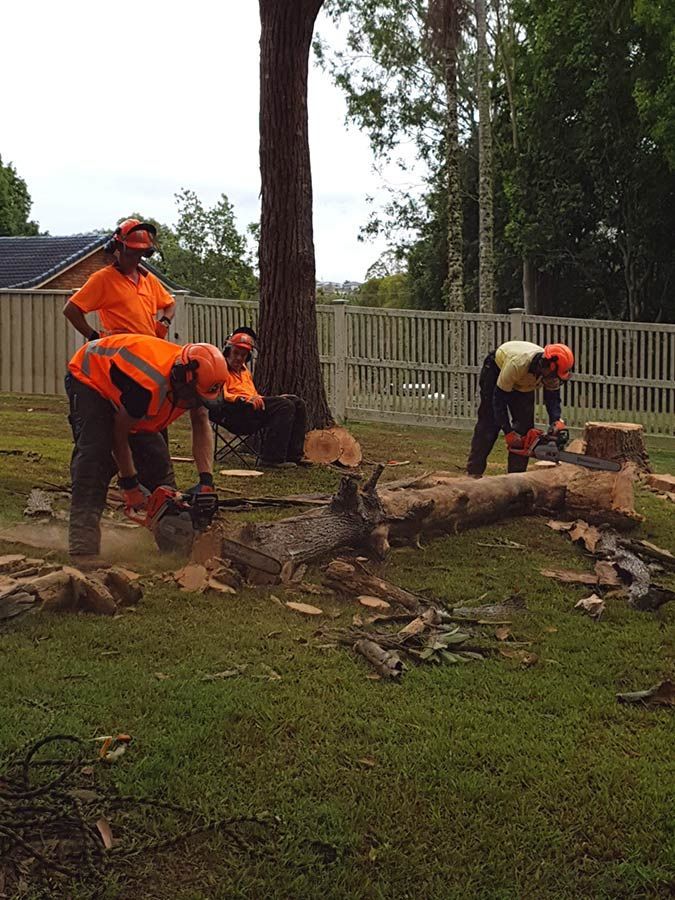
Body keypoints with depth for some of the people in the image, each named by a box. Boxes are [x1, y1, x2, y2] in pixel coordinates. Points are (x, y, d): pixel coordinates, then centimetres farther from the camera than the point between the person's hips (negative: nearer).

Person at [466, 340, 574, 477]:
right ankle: (473, 472, -5)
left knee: (525, 424, -4)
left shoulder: (551, 369, -29)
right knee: (489, 423, -8)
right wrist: (508, 432, -35)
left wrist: (557, 421, -34)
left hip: (523, 384, 5)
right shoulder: (517, 363, -44)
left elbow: (553, 397, -15)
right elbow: (499, 398, -35)